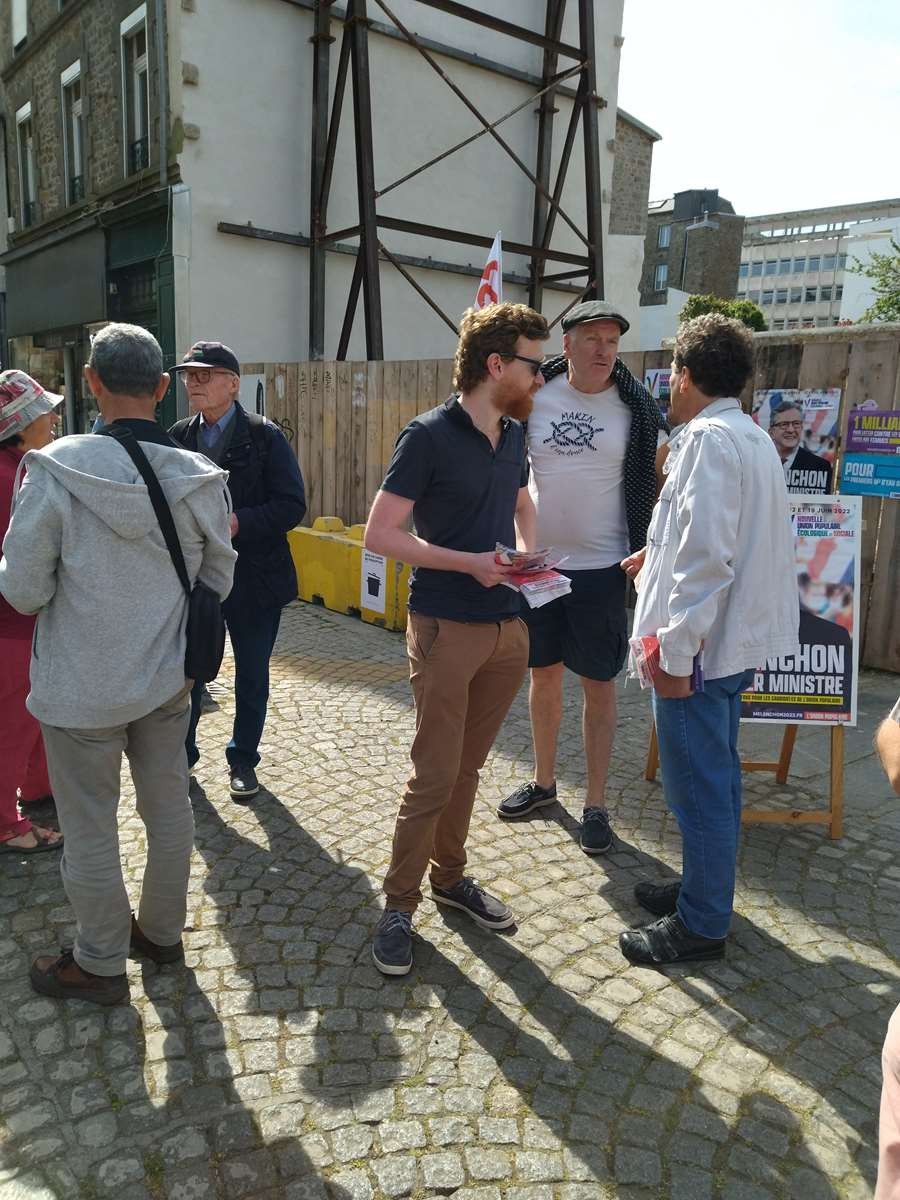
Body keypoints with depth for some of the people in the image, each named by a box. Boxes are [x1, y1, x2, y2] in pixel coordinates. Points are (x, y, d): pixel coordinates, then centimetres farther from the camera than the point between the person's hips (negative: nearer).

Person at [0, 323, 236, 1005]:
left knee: (90, 827, 14)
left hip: (83, 687, -4)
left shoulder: (55, 470, -19)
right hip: (167, 677, 4)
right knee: (168, 809, 20)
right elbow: (219, 583, 1)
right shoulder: (201, 478, -9)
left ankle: (101, 963, 33)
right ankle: (161, 931, 41)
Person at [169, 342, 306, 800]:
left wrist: (236, 522, -24)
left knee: (252, 677, 12)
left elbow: (292, 505, -13)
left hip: (254, 579, -2)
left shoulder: (265, 436, -7)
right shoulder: (177, 437, 3)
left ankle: (243, 759, 31)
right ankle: (181, 755, 33)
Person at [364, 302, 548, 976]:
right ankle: (399, 905, 17)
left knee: (469, 767, 17)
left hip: (508, 628, 7)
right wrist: (470, 562, -20)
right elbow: (380, 534, -14)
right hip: (447, 629, -6)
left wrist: (526, 550, 5)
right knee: (434, 775, 0)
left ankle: (449, 875, 34)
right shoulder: (429, 436, -12)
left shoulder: (513, 434, 9)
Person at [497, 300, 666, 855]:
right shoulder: (534, 398, -1)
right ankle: (544, 781, 34)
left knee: (599, 685, 5)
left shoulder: (636, 406, -5)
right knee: (544, 674, 15)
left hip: (601, 568, -2)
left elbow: (667, 475, 5)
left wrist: (647, 547, -5)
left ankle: (596, 804, 19)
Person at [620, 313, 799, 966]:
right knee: (717, 775, 20)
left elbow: (707, 557, -24)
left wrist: (675, 650, -21)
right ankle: (706, 888, 37)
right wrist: (659, 552, 34)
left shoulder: (708, 438, -18)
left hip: (700, 643, -10)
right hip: (736, 639, 10)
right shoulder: (752, 436, 13)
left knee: (697, 784, 2)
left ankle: (702, 924, 17)